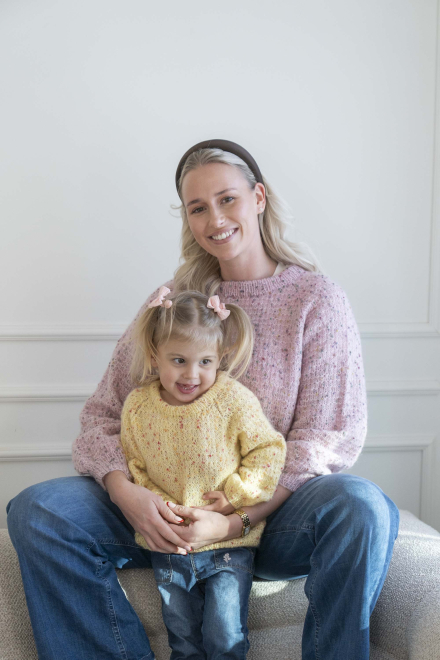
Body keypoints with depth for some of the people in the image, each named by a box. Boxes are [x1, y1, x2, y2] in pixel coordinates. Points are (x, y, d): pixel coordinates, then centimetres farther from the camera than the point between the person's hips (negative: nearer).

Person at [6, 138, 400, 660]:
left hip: (274, 515, -2)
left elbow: (330, 437, -6)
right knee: (35, 510, -20)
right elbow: (104, 413, 6)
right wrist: (127, 493, -17)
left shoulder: (317, 300, 1)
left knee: (361, 507, -35)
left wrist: (237, 519, -19)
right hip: (170, 516, 3)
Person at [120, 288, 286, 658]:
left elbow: (268, 449, -8)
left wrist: (236, 495, -16)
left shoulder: (234, 399, -14)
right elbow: (133, 466, 3)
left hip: (228, 543, -3)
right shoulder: (137, 407, -6)